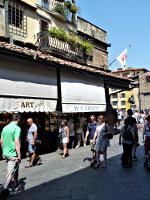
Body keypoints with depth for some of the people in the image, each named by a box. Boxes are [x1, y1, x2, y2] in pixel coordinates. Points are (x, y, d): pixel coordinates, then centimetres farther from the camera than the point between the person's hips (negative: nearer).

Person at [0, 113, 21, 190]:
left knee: (14, 169, 22)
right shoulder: (17, 128, -16)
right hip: (13, 154, -8)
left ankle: (16, 185, 36)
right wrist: (19, 155, -21)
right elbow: (16, 142, -24)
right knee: (10, 172, 2)